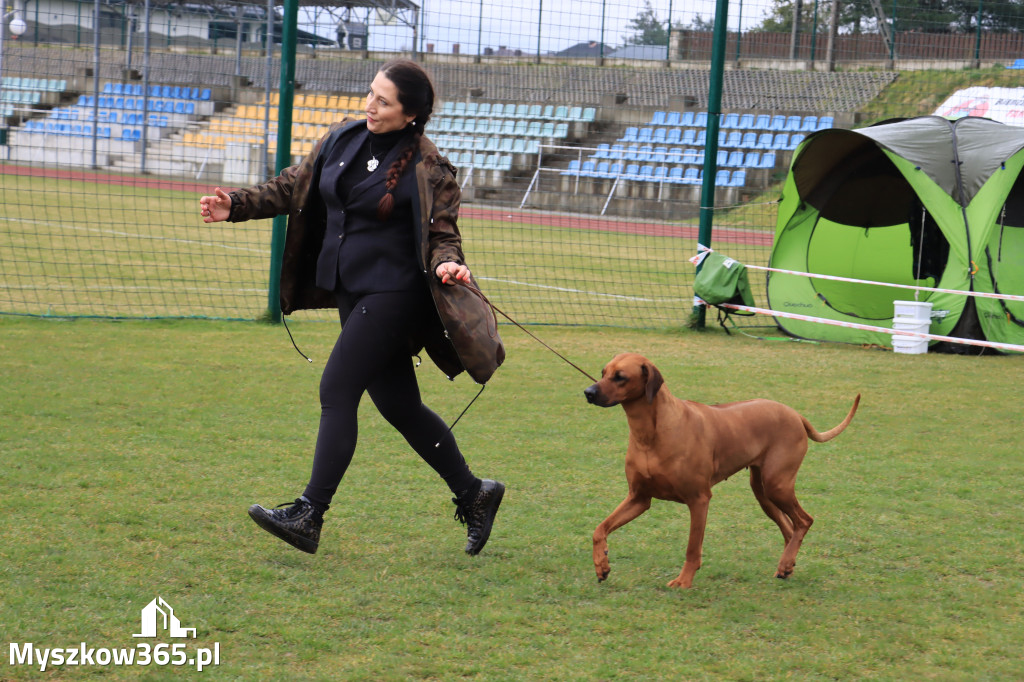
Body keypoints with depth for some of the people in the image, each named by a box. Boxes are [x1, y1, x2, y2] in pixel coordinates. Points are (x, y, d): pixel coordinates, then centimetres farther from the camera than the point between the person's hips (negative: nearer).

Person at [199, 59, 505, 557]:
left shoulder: (426, 169, -13)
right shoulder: (344, 139, 6)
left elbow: (442, 233, -10)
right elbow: (295, 188, 16)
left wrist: (446, 264, -32)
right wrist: (237, 206, 8)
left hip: (392, 294, -7)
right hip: (350, 291, 7)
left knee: (337, 390, -12)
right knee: (397, 404, 11)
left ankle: (309, 516, -9)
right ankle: (473, 494, 24)